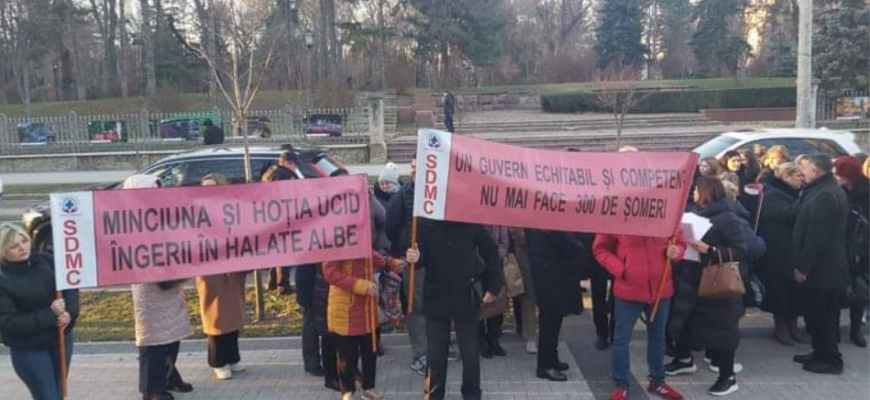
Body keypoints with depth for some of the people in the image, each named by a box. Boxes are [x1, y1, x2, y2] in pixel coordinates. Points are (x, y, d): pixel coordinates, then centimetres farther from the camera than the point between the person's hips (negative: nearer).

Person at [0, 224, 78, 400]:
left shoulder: (46, 261, -4)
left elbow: (70, 286, -1)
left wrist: (69, 313, -21)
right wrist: (50, 314, -27)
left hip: (60, 339, 4)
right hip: (28, 350, -4)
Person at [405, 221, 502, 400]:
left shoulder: (471, 222, -5)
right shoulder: (425, 223, -4)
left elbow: (490, 252, 1)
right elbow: (422, 254, -5)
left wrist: (493, 287, -1)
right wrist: (415, 257, -29)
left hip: (466, 297, 0)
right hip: (436, 297, 0)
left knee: (470, 350, 11)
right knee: (436, 352, 11)